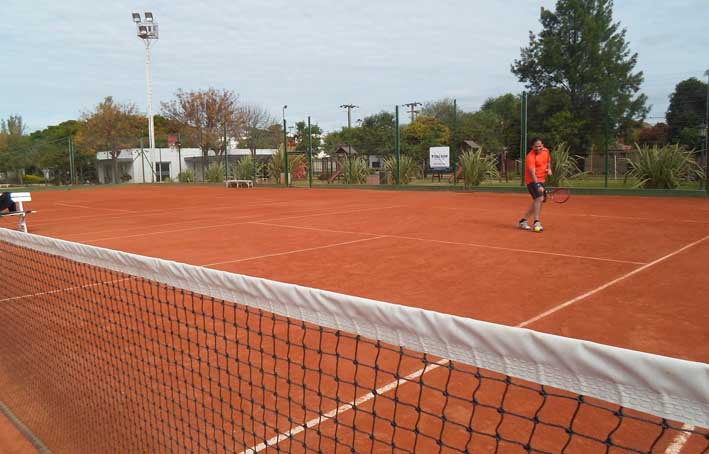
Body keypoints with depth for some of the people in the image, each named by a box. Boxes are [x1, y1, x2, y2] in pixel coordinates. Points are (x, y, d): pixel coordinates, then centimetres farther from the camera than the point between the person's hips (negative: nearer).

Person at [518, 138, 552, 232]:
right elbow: (532, 173, -33)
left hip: (541, 180, 9)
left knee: (537, 201, 14)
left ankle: (523, 221, 26)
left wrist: (549, 169, 3)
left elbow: (548, 161, 24)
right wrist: (538, 186, -44)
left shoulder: (546, 151, 1)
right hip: (533, 181, -9)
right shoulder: (530, 157, -23)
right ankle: (537, 223, -26)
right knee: (539, 198, -26)